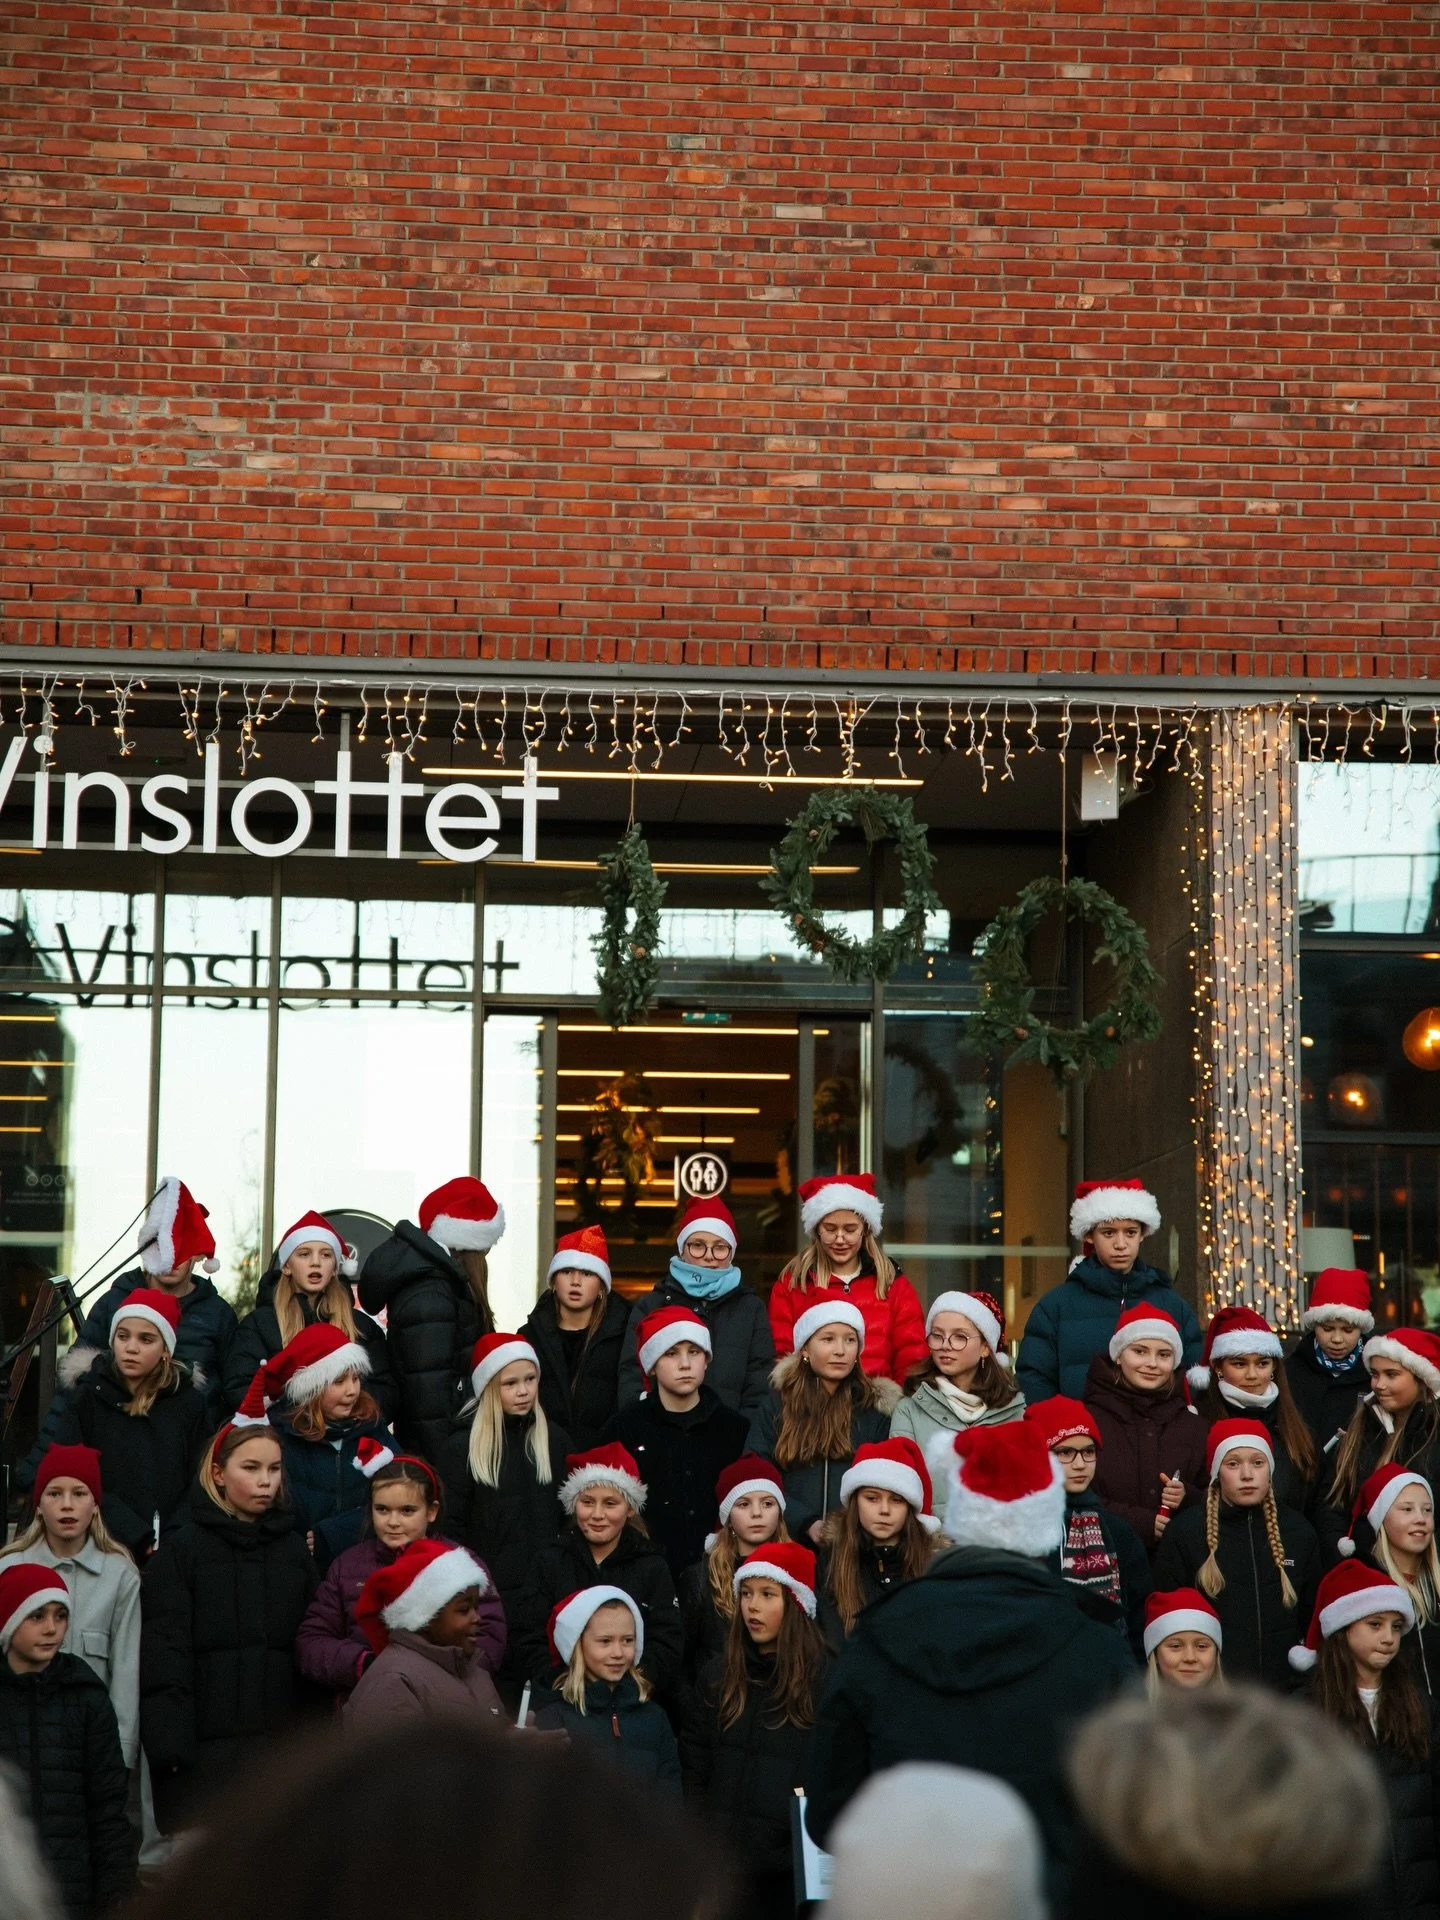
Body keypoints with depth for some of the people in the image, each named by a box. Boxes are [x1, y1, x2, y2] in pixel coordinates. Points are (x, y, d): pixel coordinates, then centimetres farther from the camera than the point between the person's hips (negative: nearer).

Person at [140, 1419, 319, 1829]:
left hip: (282, 1741, 3)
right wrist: (169, 1743, -14)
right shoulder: (181, 1549, 1)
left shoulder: (293, 1548, 13)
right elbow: (163, 1653, -5)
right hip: (204, 1745, -3)